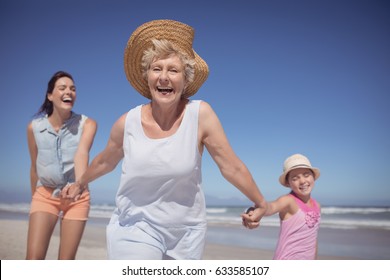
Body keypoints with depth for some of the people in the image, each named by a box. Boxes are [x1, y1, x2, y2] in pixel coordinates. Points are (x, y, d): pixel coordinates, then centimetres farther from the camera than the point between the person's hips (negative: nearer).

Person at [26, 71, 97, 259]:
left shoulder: (87, 124, -10)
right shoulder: (34, 127, -3)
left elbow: (82, 153, -29)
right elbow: (35, 166, 8)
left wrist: (80, 183, -48)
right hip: (45, 195, 1)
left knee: (66, 263, 3)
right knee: (33, 258, -12)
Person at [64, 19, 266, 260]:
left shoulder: (200, 114, -14)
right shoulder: (127, 123, -9)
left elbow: (232, 166, -6)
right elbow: (105, 161, 11)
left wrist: (261, 203, 4)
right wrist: (80, 184, 28)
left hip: (187, 233, 1)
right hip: (135, 229, 0)